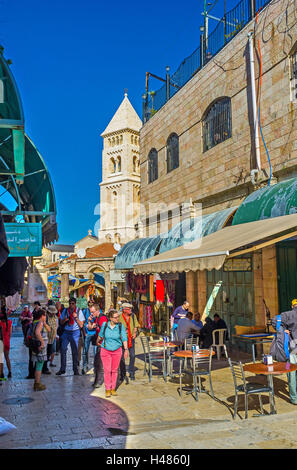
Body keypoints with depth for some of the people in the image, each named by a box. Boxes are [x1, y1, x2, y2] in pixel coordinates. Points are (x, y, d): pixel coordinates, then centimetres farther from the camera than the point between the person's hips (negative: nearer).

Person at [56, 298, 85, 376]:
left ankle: (75, 369, 13)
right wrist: (65, 320, -10)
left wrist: (76, 317, -18)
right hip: (66, 332, 2)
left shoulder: (79, 311, -3)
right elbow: (61, 323, 12)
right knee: (63, 349, -3)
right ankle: (62, 369, 8)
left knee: (75, 351, 2)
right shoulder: (65, 311, 5)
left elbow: (81, 325, -5)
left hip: (75, 332, -2)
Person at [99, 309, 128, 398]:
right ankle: (107, 389, 9)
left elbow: (124, 338, -4)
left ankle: (113, 389, 20)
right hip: (105, 350, -1)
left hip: (117, 351, 1)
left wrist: (126, 349, -6)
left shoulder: (120, 326, -9)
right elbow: (101, 335, 9)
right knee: (107, 370, -2)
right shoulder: (104, 325, -9)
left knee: (115, 370, 8)